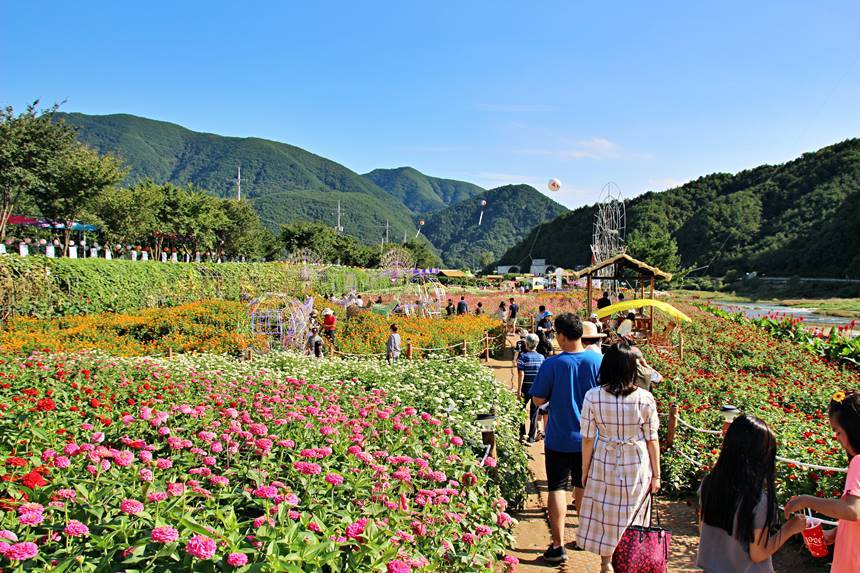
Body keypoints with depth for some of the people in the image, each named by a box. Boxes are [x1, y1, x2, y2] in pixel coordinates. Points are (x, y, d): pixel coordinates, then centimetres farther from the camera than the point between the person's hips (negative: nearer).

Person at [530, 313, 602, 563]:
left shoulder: (551, 364, -17)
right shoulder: (598, 361, -10)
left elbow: (538, 400, -10)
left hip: (559, 439, -3)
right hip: (589, 437, 3)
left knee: (557, 488, 5)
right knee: (583, 486, 20)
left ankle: (558, 545, 5)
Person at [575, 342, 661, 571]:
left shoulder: (592, 397, -14)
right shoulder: (645, 399, -14)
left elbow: (588, 439, -7)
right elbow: (652, 440, -6)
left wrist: (585, 471, 6)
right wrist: (656, 474, 6)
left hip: (604, 464, 0)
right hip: (637, 466, 0)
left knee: (605, 514, 17)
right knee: (631, 517, 18)